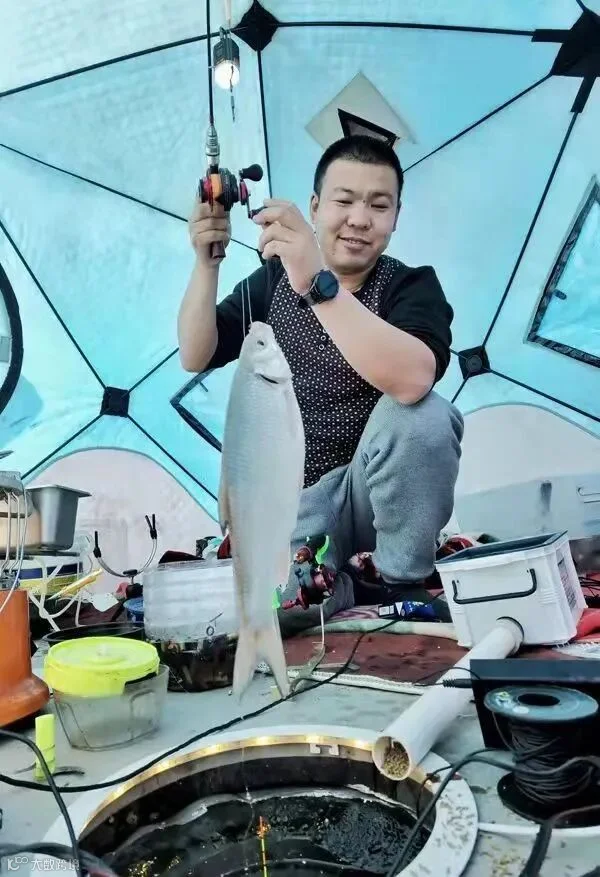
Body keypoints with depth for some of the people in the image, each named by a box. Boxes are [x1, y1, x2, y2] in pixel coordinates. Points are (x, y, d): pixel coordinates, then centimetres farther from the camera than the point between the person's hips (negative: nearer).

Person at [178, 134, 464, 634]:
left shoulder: (412, 285, -11)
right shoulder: (273, 278, 2)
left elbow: (412, 382, -33)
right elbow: (195, 359, -3)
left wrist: (318, 283, -41)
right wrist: (206, 264, -17)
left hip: (369, 489, -1)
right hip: (290, 496, 2)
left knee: (424, 415, -33)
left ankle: (400, 583, -10)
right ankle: (334, 578, 9)